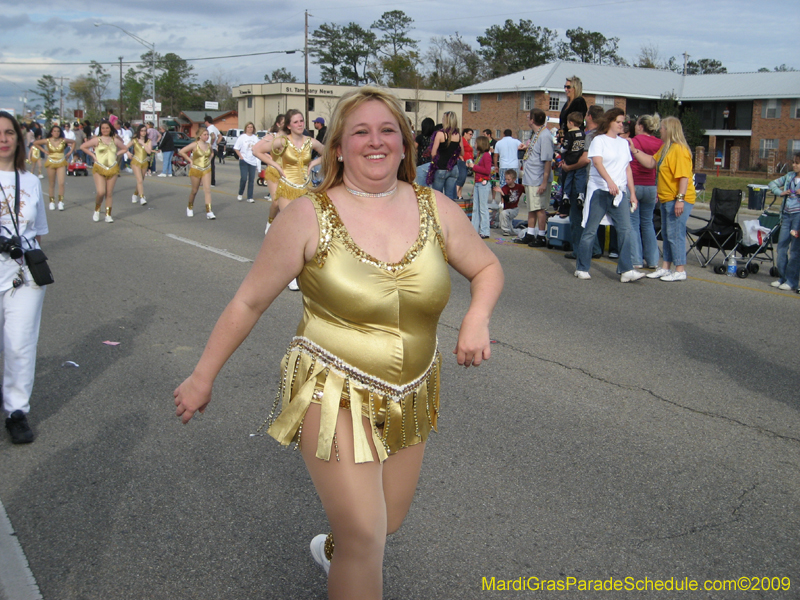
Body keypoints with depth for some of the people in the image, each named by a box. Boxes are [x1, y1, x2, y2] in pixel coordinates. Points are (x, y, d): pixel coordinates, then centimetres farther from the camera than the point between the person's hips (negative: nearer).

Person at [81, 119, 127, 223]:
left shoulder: (115, 140, 7)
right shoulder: (97, 140, 0)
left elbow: (124, 149, 21)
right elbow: (83, 147, 5)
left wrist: (116, 155, 7)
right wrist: (93, 155, 0)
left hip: (113, 169, 2)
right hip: (99, 169, -2)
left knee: (109, 193, 3)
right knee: (101, 192, -14)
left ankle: (108, 214, 11)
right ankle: (97, 210, 11)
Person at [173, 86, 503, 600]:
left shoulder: (437, 210, -3)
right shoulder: (309, 217, -12)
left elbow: (488, 268, 10)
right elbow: (248, 303, -6)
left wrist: (478, 316, -11)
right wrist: (203, 377, -2)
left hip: (412, 397, 5)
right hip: (335, 395, -4)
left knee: (389, 523, 20)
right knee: (366, 538, -10)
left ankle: (333, 548, 55)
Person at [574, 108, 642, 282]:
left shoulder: (624, 143, 18)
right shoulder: (599, 140, 0)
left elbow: (627, 169, 19)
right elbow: (597, 162, -16)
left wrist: (632, 193, 12)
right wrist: (610, 181, -31)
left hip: (620, 192, 5)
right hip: (599, 191, -5)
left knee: (625, 229, -7)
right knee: (590, 230, 0)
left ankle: (626, 270, -7)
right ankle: (582, 269, 10)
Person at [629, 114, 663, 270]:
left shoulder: (632, 142, -7)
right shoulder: (659, 145, 4)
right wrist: (658, 192, 12)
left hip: (633, 186, -4)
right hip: (651, 187, 5)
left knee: (633, 223, 2)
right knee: (647, 223, 14)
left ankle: (636, 260, 2)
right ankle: (652, 260, 14)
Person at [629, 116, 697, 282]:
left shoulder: (679, 149, -18)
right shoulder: (665, 148, 13)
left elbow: (684, 176, -22)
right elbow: (651, 163, 18)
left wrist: (680, 199, -26)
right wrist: (634, 150, 14)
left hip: (678, 200, -10)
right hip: (667, 198, 10)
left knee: (675, 234, -7)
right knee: (666, 234, 14)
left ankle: (680, 271, 0)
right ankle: (665, 268, 22)